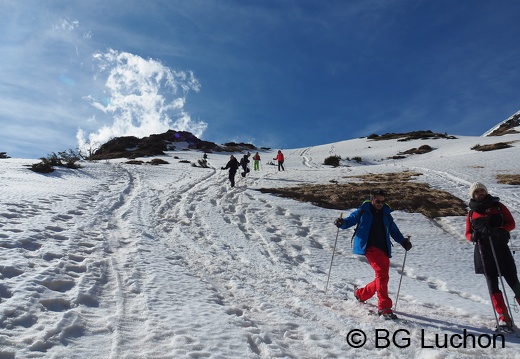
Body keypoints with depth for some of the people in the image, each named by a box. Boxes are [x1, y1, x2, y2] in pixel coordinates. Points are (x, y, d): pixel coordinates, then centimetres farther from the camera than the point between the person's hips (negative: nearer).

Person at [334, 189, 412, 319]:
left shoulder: (386, 215, 18)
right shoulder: (363, 212, 5)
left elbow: (394, 231, 25)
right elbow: (351, 219, 3)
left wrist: (403, 241, 11)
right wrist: (342, 223, -19)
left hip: (384, 250, 6)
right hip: (371, 247, -6)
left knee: (383, 278, 6)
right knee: (382, 274, -20)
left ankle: (360, 294, 27)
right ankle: (384, 307, -16)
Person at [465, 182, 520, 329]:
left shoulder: (497, 206, 7)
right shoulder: (471, 214, 12)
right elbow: (468, 233, 13)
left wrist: (498, 230, -18)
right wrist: (473, 236, -11)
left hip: (500, 247, -1)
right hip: (483, 251, 1)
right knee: (492, 283, -4)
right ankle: (503, 316, -3)